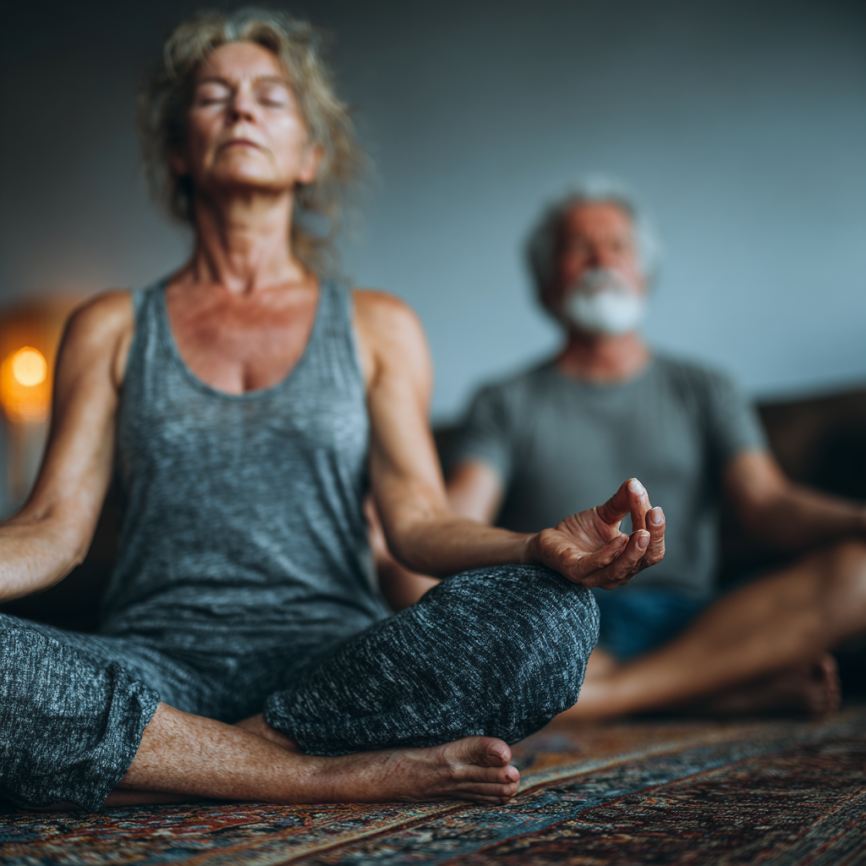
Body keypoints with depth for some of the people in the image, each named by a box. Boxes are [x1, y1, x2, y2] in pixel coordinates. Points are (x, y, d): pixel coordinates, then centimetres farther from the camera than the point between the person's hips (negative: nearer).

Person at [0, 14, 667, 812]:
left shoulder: (377, 327, 15)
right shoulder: (111, 329, 16)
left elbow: (417, 519, 4)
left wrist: (540, 548, -18)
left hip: (340, 666, 0)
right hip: (158, 671, 1)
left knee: (551, 612, -28)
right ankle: (342, 773, -22)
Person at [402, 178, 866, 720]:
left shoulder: (704, 391, 18)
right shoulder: (506, 404, 13)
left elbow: (768, 504, 3)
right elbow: (454, 521, -4)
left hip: (688, 624, 1)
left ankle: (605, 696, -26)